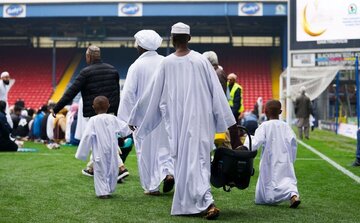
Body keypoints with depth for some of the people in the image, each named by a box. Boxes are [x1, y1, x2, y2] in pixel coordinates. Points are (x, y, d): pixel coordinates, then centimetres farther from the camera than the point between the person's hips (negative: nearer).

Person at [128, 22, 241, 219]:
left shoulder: (166, 64, -4)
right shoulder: (201, 61, -2)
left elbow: (152, 94, 1)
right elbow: (217, 92, -1)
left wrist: (135, 118, 13)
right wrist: (228, 121, 5)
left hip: (178, 121, -1)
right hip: (201, 119, 1)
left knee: (184, 160, 8)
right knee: (199, 158, 7)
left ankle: (206, 202, -1)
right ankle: (196, 202, 9)